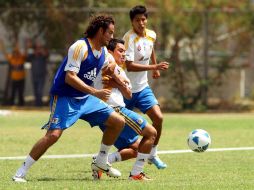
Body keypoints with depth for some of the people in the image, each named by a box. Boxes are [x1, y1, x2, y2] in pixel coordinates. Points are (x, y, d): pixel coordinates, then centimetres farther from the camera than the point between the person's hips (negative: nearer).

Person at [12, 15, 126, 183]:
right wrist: (95, 92, -28)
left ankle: (101, 162, 19)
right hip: (65, 98, -8)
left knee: (118, 122, 4)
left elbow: (107, 68, 30)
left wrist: (121, 83, 29)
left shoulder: (103, 51, 7)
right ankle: (21, 173, -15)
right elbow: (70, 77, -26)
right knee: (54, 134, -24)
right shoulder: (80, 47, -20)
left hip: (85, 99, 8)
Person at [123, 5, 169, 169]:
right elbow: (129, 66, -30)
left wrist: (156, 68, 31)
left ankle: (153, 155, 8)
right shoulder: (129, 38, -21)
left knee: (158, 118, -9)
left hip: (142, 88, 6)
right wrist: (154, 67, -32)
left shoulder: (151, 35, 1)